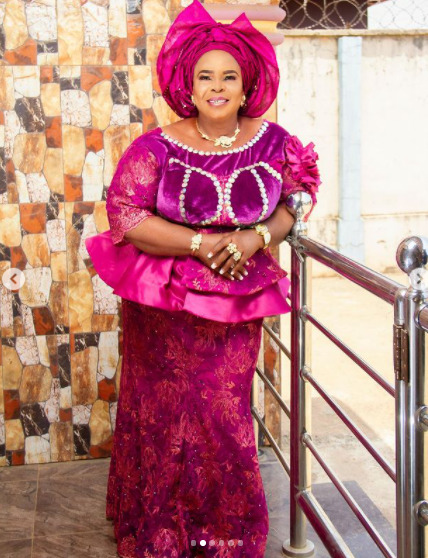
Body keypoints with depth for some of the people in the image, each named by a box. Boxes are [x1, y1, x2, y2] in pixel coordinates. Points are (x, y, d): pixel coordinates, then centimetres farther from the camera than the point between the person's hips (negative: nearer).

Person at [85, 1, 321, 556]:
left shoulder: (272, 141, -2)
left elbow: (294, 202, 7)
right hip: (163, 308, -2)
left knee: (226, 421, 11)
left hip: (235, 306, 2)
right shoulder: (158, 147, -11)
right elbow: (124, 216, -14)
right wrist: (201, 244, -20)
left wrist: (257, 237, -14)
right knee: (166, 419, 9)